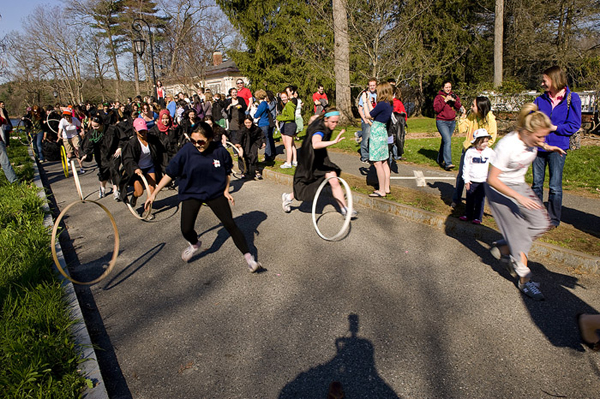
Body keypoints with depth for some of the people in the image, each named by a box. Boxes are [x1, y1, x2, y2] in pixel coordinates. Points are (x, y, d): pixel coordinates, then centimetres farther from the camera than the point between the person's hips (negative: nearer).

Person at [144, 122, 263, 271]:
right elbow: (170, 173, -8)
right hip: (191, 193, 1)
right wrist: (154, 193, -7)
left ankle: (249, 258, 6)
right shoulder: (186, 151, -17)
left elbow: (227, 171, 4)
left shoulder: (220, 151, -15)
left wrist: (226, 190, -1)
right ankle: (194, 245, 32)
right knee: (186, 230, -7)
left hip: (216, 193, 0)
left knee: (231, 225, -5)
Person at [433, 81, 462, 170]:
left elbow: (459, 108, 5)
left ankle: (440, 160, 25)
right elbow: (436, 109, -13)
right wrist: (445, 101, -18)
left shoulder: (454, 96, 12)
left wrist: (454, 101, -12)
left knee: (445, 141, 10)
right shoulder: (438, 97, -1)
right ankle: (448, 163, -22)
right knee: (448, 141, -18)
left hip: (452, 122, 5)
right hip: (441, 122, -5)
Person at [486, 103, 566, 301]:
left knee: (541, 223, 2)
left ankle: (502, 247, 17)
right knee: (519, 231, -8)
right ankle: (524, 279, 4)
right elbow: (492, 179, -28)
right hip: (499, 188, -8)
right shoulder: (507, 146, -30)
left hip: (519, 185, 8)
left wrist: (546, 147, 6)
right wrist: (518, 197, -29)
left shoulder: (530, 139, -8)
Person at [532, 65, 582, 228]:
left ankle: (553, 219, 15)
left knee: (555, 186, 2)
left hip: (557, 148, -3)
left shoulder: (572, 99, -3)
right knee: (537, 184, 10)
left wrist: (553, 128, -14)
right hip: (538, 146, 4)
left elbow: (574, 125, -6)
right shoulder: (540, 100, 7)